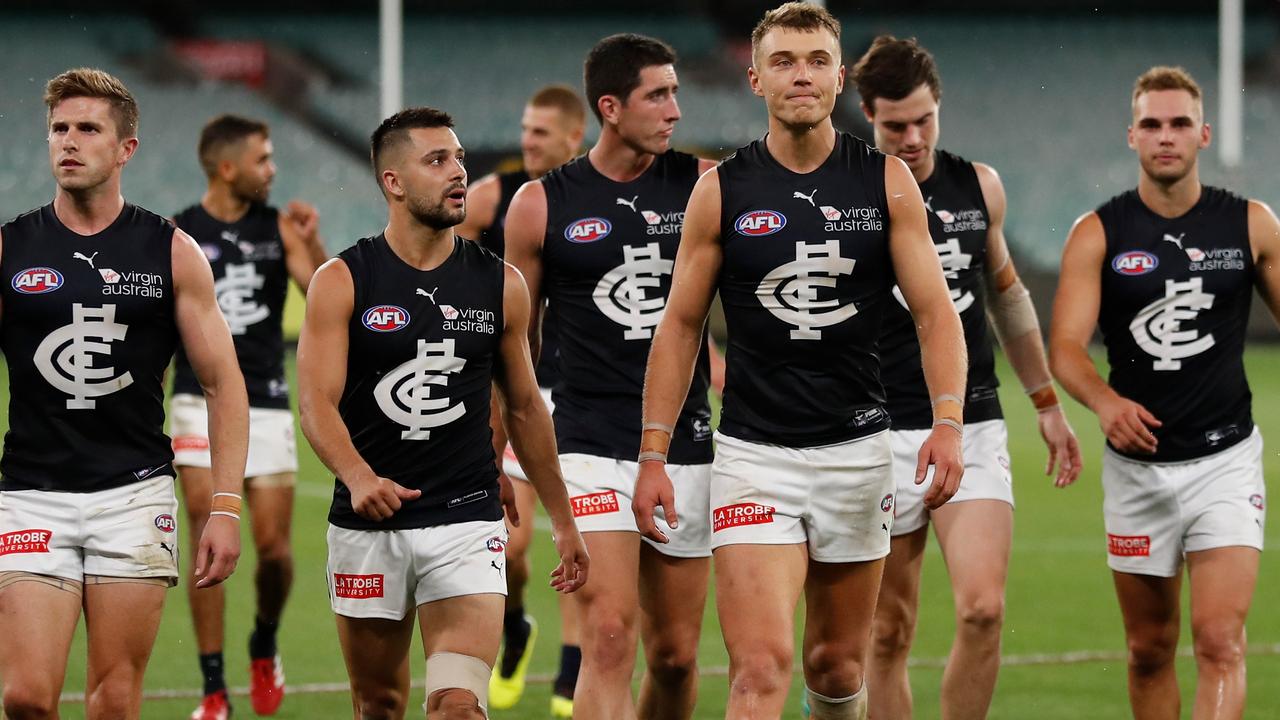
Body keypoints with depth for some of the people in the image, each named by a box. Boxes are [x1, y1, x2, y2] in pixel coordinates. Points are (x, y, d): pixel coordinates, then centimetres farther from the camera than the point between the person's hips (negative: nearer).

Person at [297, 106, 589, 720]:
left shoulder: (500, 285, 5)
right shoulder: (342, 283, -2)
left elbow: (524, 407, 16)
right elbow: (318, 403, -11)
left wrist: (562, 520, 18)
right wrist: (358, 477, -31)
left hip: (467, 520, 0)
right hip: (367, 525, 0)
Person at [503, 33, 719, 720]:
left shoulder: (704, 186, 4)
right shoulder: (542, 205, 1)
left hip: (686, 448, 3)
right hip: (593, 449, -3)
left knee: (676, 656, 8)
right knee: (609, 639, -17)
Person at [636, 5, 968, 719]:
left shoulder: (888, 183, 2)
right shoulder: (723, 191, 0)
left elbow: (935, 311, -1)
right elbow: (681, 325, 6)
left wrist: (948, 421, -16)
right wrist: (654, 453, 1)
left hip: (858, 446, 2)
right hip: (754, 452, -2)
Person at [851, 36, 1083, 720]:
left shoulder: (980, 187, 7)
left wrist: (1046, 404, 25)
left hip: (974, 430, 2)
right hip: (882, 434, -2)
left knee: (983, 610, -14)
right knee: (888, 633, 1)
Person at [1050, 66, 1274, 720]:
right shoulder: (1097, 235, -2)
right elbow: (1065, 348, -10)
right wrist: (1105, 402, -31)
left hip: (1225, 459, -1)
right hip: (1137, 463, 1)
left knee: (1220, 642, -15)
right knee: (1150, 650, 11)